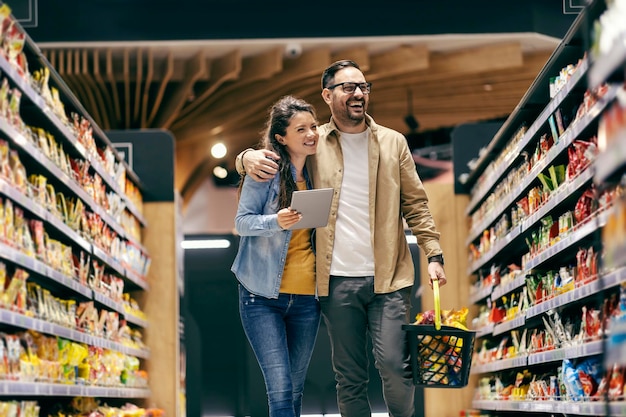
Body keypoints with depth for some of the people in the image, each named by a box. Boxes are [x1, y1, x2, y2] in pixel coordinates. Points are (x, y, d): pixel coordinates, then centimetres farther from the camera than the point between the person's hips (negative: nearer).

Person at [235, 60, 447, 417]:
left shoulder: (393, 143, 9)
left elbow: (415, 205, 9)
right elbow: (261, 157, 15)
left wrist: (434, 255, -2)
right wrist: (248, 158, -11)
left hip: (388, 278, 0)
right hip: (337, 280, 1)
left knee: (395, 364, -10)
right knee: (349, 377, 6)